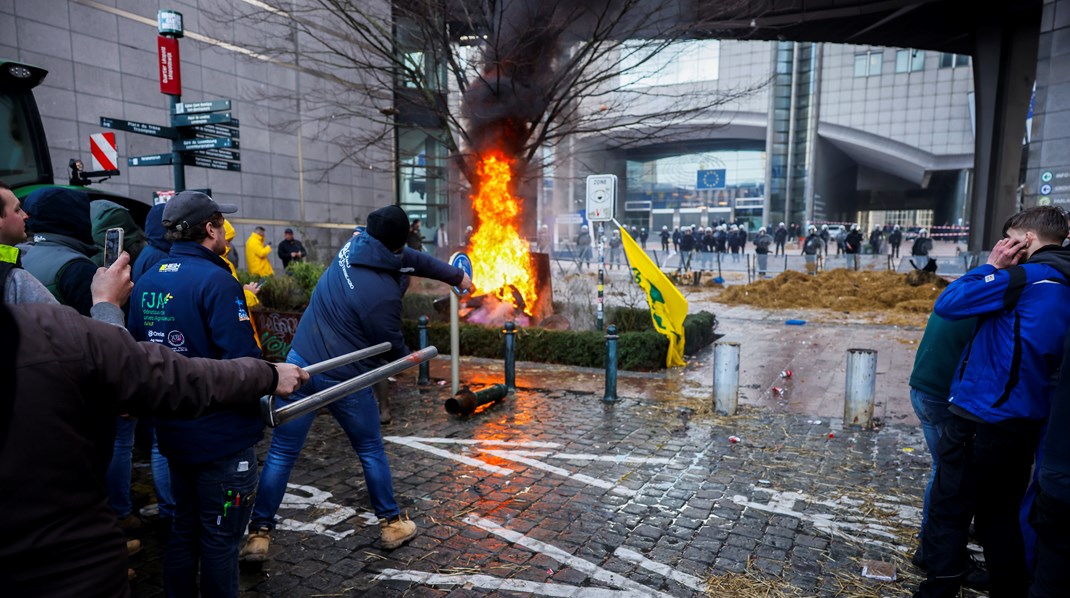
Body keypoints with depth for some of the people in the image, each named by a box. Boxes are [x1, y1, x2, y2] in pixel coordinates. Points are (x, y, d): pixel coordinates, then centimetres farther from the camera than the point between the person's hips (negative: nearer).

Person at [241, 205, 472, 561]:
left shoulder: (353, 246, -1)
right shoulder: (385, 294, -22)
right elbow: (393, 349, -6)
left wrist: (455, 276, 22)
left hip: (300, 362, 6)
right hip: (342, 379, -5)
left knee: (281, 453, 12)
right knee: (371, 451, 15)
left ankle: (258, 534, 18)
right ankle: (391, 524, 29)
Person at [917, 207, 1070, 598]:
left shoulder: (1026, 276, -15)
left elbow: (946, 304, -15)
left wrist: (991, 266, -3)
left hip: (981, 421, -8)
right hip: (1024, 423, 8)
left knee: (948, 515, 3)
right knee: (1001, 517, 20)